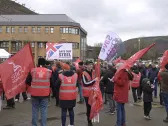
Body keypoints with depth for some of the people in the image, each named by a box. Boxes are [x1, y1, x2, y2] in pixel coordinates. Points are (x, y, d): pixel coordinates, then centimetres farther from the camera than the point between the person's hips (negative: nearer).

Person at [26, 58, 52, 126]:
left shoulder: (32, 70, -3)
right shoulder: (49, 71, -4)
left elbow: (27, 81, 3)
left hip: (35, 93, 1)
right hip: (45, 94, 0)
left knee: (35, 110, 13)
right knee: (44, 110, 8)